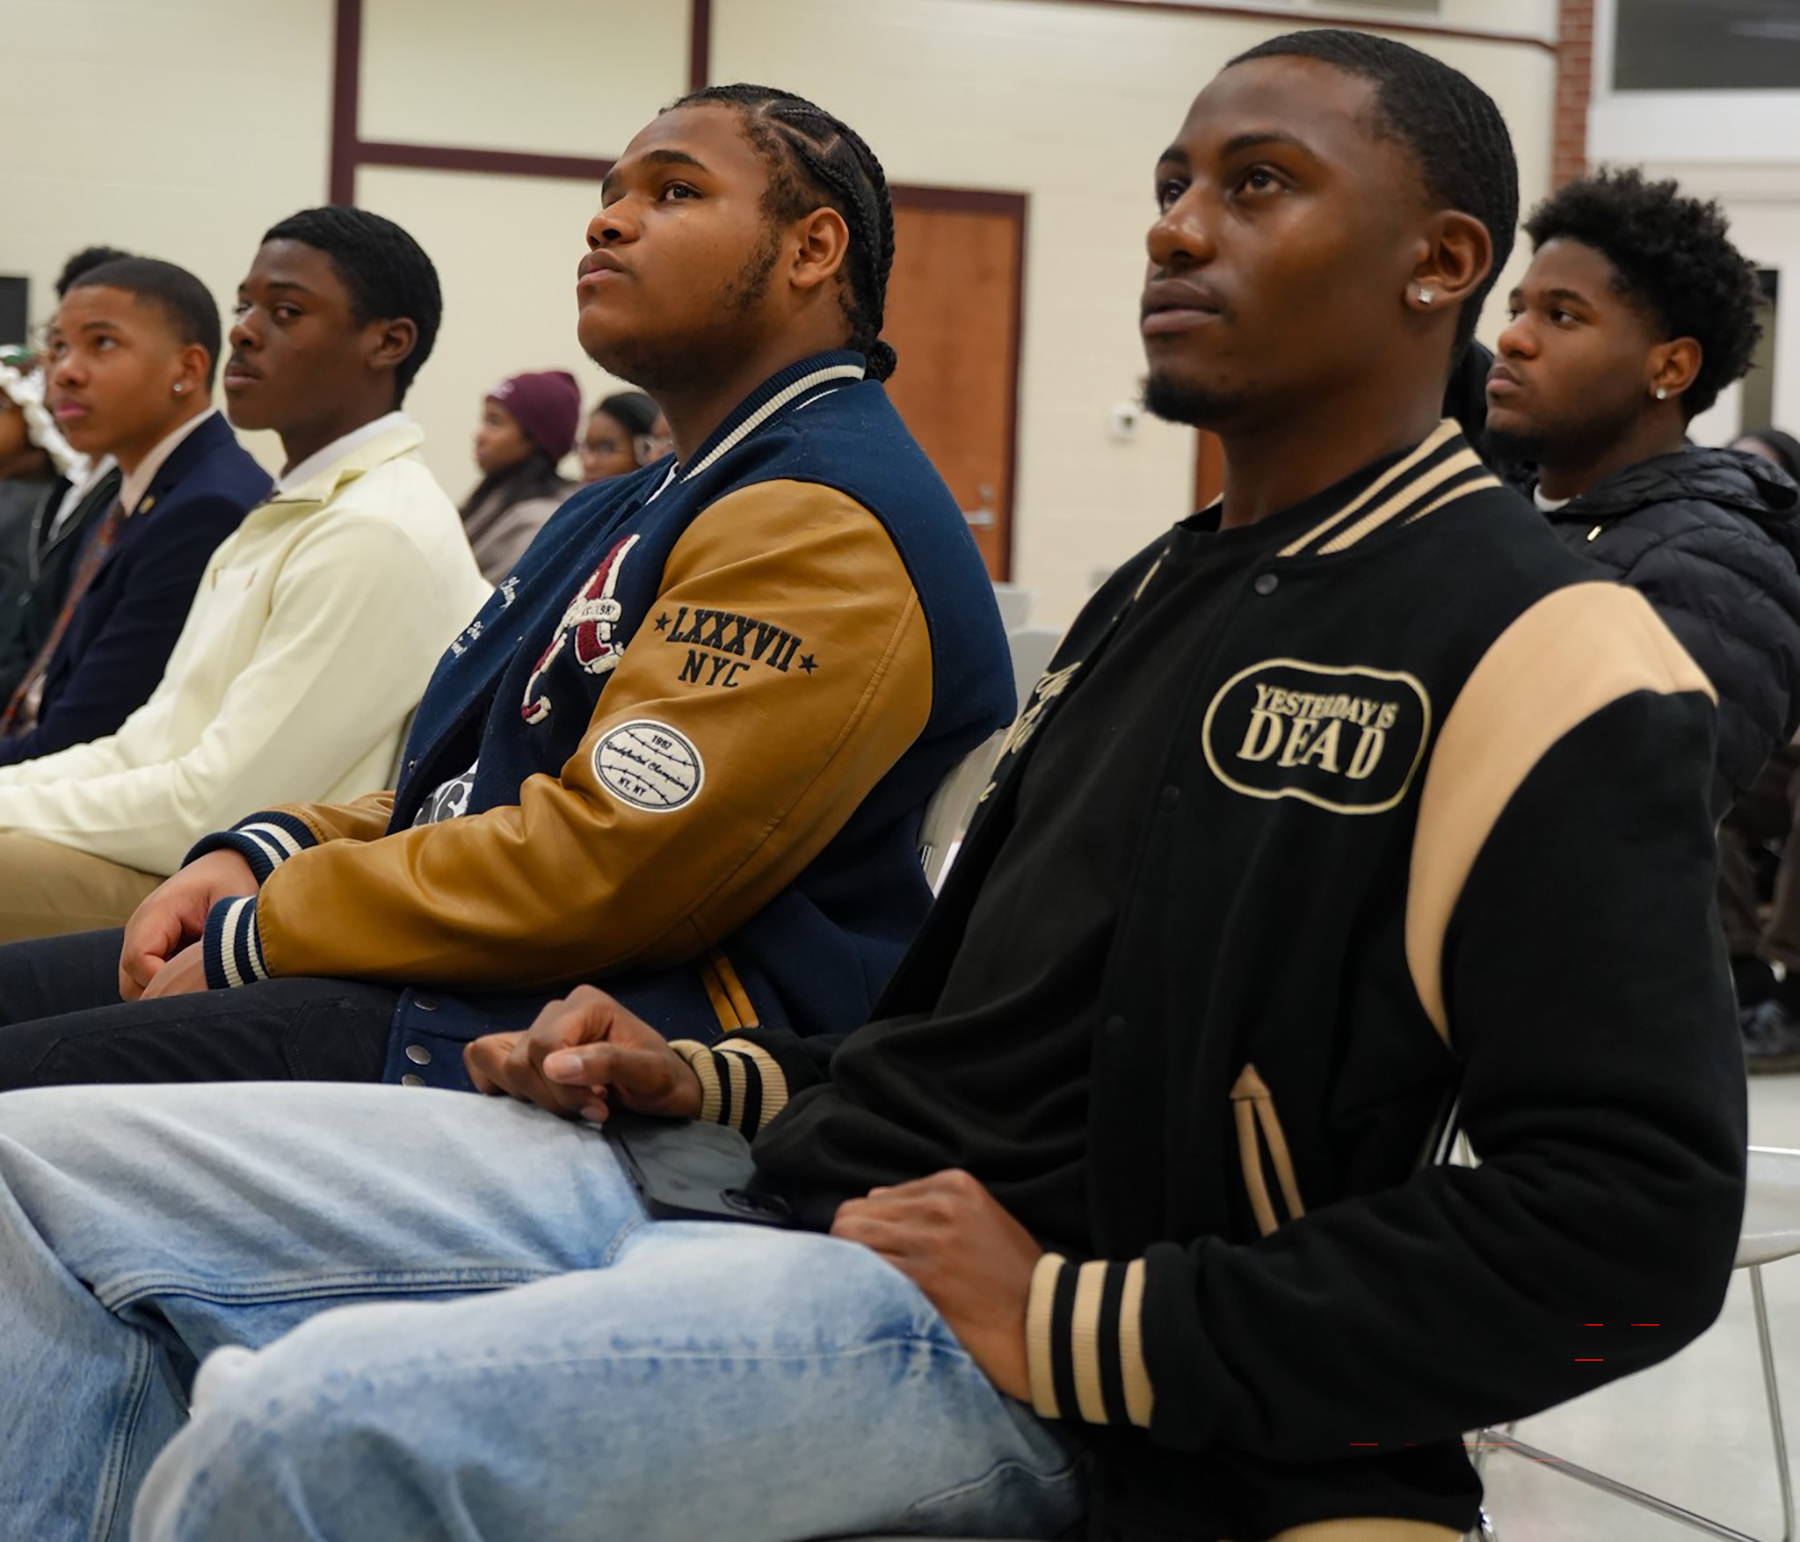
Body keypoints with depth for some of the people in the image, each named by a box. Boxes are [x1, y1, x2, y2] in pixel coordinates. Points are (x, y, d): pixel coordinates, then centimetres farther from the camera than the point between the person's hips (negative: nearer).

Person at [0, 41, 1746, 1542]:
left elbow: (1634, 1221, -19)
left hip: (1018, 1355, -9)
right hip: (791, 1180, 9)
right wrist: (710, 1078, 10)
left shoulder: (1535, 652, -10)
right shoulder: (1158, 592, 21)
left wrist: (1077, 1325, -18)